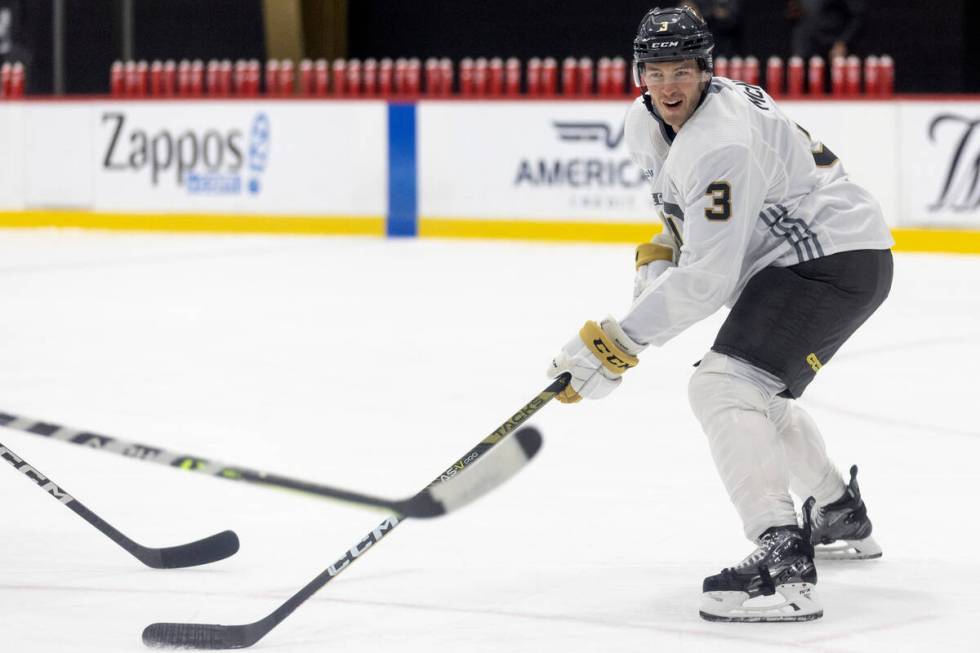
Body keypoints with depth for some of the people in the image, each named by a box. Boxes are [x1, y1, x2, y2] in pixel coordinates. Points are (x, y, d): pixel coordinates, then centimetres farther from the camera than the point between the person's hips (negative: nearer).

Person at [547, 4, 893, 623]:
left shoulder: (721, 144, -27)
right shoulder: (651, 122, 3)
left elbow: (707, 279, -30)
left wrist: (620, 342, -28)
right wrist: (660, 254, 11)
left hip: (838, 260, -11)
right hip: (797, 253, 11)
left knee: (722, 385, -25)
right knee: (756, 391, 29)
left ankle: (785, 565, -36)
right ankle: (842, 516, 49)